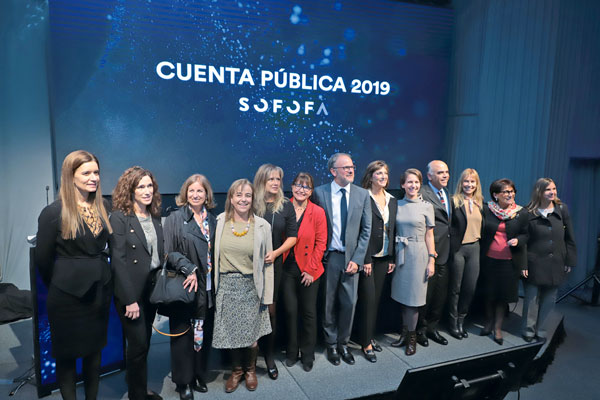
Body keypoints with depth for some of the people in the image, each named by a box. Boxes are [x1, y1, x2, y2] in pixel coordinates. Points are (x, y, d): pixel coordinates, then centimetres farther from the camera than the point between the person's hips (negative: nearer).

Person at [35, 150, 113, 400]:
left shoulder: (101, 210, 4)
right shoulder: (54, 213, -11)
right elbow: (42, 259, -5)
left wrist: (100, 275, 6)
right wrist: (59, 285, 5)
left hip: (100, 292, 5)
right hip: (68, 295, -5)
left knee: (94, 350, 17)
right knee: (67, 354, 11)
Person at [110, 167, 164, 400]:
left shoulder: (155, 217, 7)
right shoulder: (119, 218, -12)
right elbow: (118, 261, -15)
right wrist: (130, 300, -17)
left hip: (152, 290, 6)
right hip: (131, 293, -6)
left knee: (144, 343, 16)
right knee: (138, 345, 2)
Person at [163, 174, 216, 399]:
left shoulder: (212, 220, 10)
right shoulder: (175, 218, -4)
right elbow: (169, 252, -10)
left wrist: (215, 280, 6)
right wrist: (189, 269, -20)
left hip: (207, 288, 4)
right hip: (185, 287, -4)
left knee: (204, 332, 11)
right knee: (183, 334, 6)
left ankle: (198, 376, 29)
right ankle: (183, 382, 23)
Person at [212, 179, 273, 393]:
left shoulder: (262, 225, -7)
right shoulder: (220, 222, -4)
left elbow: (267, 263, -3)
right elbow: (214, 256, 3)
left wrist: (266, 296, -3)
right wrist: (214, 286, 1)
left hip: (251, 287, -1)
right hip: (226, 286, 1)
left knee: (250, 336, 8)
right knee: (230, 334, 13)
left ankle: (250, 370, 37)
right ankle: (236, 370, 39)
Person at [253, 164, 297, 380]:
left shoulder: (286, 206, 1)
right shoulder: (251, 204, -4)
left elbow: (292, 236, 2)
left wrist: (276, 252, -11)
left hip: (274, 264, 1)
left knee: (269, 309, 6)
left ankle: (269, 355, 20)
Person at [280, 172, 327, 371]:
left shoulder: (318, 212, -4)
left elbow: (321, 243, -4)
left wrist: (311, 269, -8)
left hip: (309, 271, -1)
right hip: (287, 268, 1)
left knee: (308, 312, 8)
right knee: (290, 311, 9)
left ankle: (307, 355, 26)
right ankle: (291, 353, 29)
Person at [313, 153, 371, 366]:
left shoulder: (362, 194, 2)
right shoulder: (320, 192, -4)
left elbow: (366, 230, 3)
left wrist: (357, 259, -4)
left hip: (351, 258, 2)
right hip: (329, 257, -2)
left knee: (349, 304, 8)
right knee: (329, 304, 10)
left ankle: (343, 344, 29)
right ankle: (331, 345, 30)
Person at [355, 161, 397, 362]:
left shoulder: (392, 200, 11)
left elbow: (392, 230, 12)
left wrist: (392, 258, 9)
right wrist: (365, 259, -16)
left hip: (384, 257, 6)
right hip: (367, 257, -6)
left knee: (376, 298, 13)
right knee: (368, 298, -2)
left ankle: (370, 336, 26)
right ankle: (366, 343, 10)